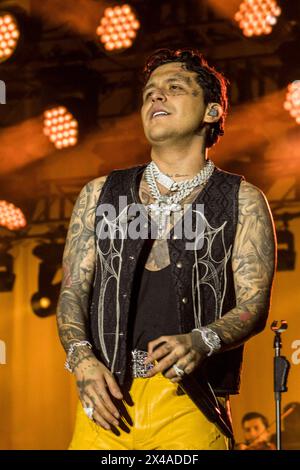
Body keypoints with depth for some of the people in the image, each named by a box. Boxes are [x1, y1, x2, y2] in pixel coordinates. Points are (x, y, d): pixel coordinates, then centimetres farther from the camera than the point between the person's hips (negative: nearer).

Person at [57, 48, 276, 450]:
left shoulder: (242, 201, 9)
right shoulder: (100, 194, 17)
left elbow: (254, 306, 0)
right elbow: (73, 292, 11)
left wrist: (201, 341, -20)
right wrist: (81, 358, -8)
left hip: (191, 405, -2)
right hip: (106, 401, 2)